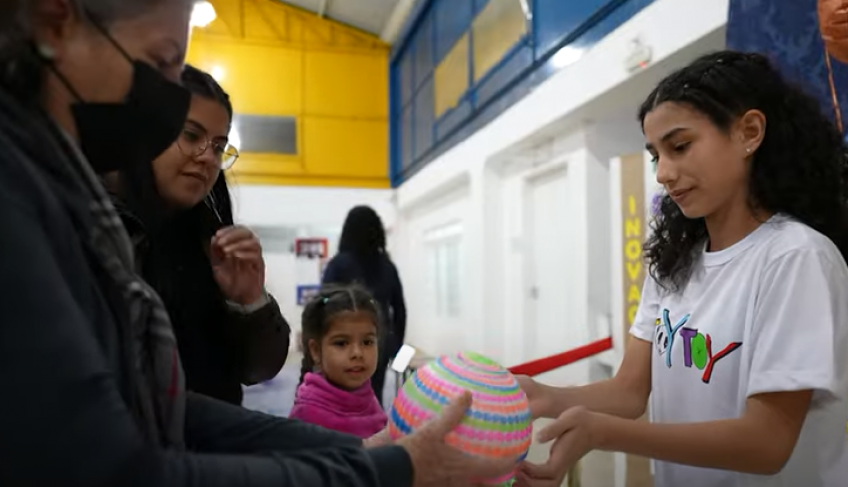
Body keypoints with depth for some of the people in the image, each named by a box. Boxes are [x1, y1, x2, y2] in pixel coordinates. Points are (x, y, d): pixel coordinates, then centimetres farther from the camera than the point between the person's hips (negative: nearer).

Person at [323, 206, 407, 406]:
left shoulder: (338, 264, -6)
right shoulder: (387, 266, 4)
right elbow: (399, 310, 8)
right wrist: (397, 345, 18)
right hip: (380, 343, 3)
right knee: (374, 397, 13)